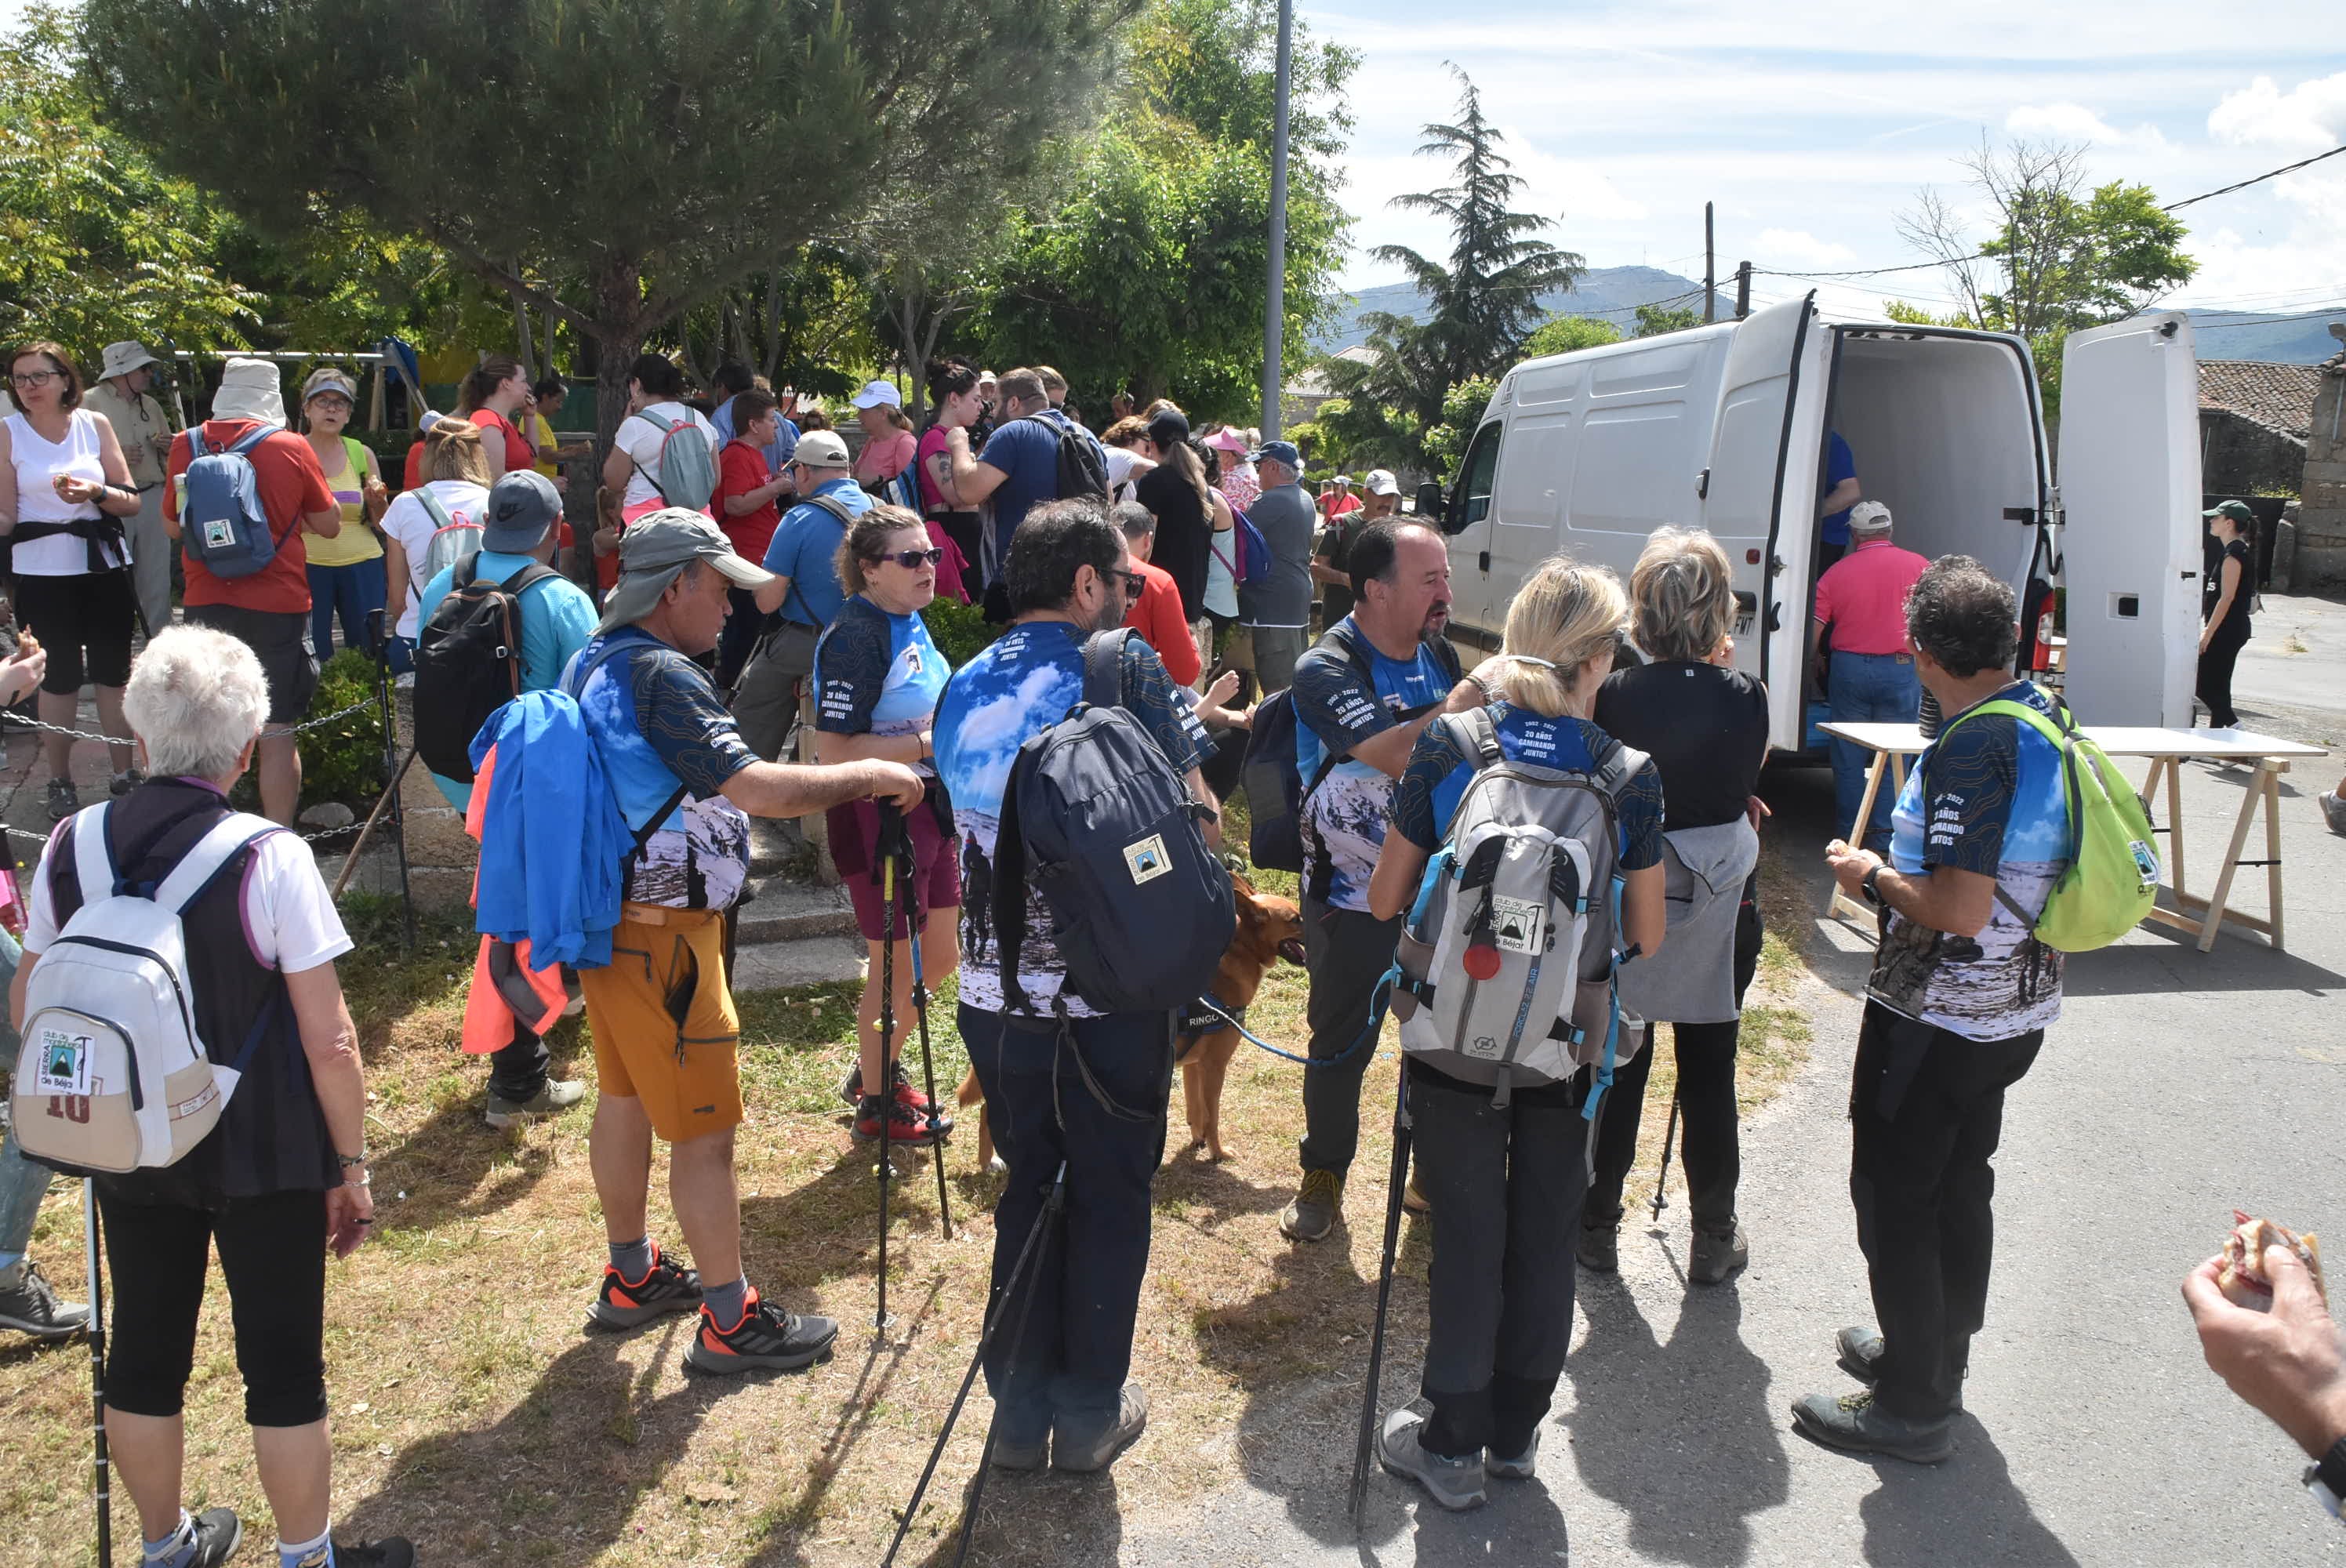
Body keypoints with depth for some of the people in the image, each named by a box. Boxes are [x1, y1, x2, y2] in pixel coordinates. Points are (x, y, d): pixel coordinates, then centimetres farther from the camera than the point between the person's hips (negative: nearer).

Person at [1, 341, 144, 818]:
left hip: (105, 565, 1)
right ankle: (60, 783, 17)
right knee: (59, 677, 5)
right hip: (42, 571, -1)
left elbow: (131, 502, 2)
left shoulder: (94, 424, 2)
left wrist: (95, 492, -17)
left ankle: (124, 774, 18)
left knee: (113, 672, 7)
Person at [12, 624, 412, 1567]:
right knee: (283, 1364, 11)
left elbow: (27, 1008, 5)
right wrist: (351, 1167, -6)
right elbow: (330, 1041, -18)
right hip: (263, 1160, -4)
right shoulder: (271, 861, -20)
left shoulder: (71, 849, -7)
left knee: (144, 1351, 20)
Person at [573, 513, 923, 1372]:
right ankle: (730, 1323, 9)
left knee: (626, 1099, 20)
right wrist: (871, 775, -20)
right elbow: (757, 787, -31)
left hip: (607, 919, 10)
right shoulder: (660, 677, -22)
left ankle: (632, 1279, 36)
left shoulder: (591, 663, 9)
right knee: (704, 1128, -1)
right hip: (661, 935, -10)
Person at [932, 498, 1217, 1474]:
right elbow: (1197, 819, -9)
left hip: (993, 992, 5)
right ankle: (1090, 1415, 24)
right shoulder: (1125, 668, -10)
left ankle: (1020, 1413, 27)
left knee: (1029, 1187, 19)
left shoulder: (962, 687, 7)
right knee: (1110, 1198, 12)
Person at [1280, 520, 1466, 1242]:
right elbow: (1396, 755, -30)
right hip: (1353, 900, -5)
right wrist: (1467, 701, -24)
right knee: (1341, 1042, 8)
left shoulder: (1440, 656, 4)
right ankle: (1323, 1175, 28)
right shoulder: (1326, 669, -17)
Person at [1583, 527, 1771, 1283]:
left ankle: (1597, 1229, 26)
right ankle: (1715, 1241, 27)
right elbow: (1748, 779, 5)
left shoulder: (1614, 696, -15)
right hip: (1718, 908, 0)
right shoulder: (1744, 697, -13)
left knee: (1615, 1072, 14)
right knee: (1709, 1078, 14)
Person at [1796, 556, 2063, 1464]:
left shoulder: (1972, 749, -26)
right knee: (1959, 1186, 22)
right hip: (2015, 1008, 9)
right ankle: (1939, 1357, 39)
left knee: (1895, 1196, 4)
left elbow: (1960, 910, -30)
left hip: (1936, 1017, -9)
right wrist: (1900, 868, 15)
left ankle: (1912, 1406, 14)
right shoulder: (2047, 720, 3)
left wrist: (1873, 877, -14)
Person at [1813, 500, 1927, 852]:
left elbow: (1814, 629, 0)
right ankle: (1885, 834, 6)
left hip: (1849, 668, 1)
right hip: (1901, 669, -1)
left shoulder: (1835, 573, 1)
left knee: (1848, 756, 10)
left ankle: (1848, 833, 16)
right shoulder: (1917, 565, -1)